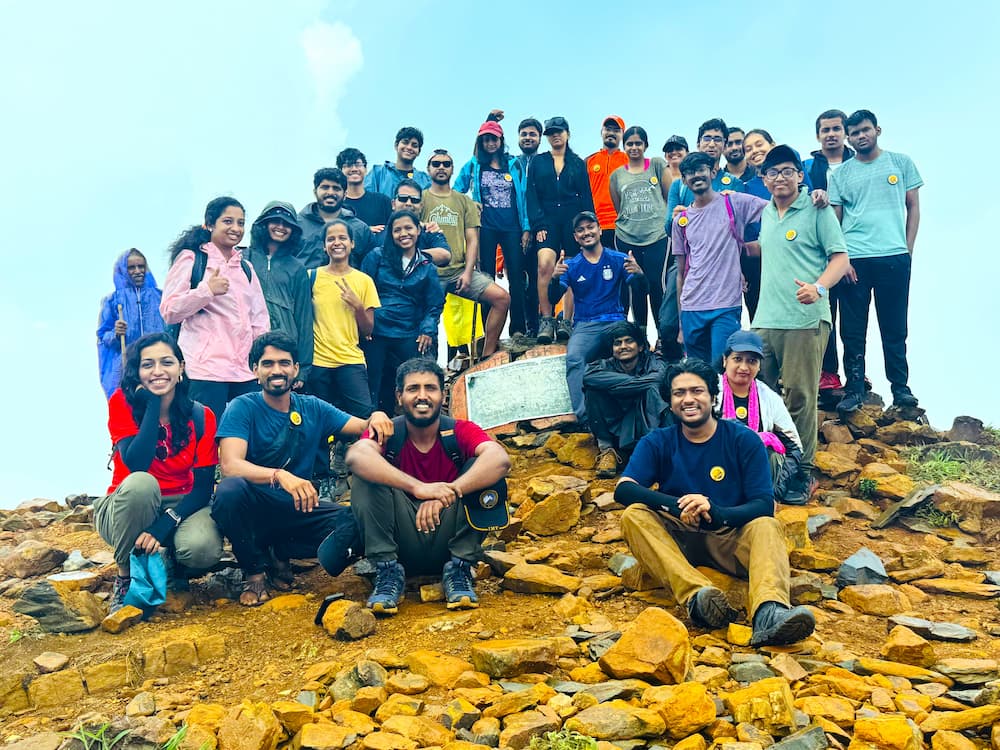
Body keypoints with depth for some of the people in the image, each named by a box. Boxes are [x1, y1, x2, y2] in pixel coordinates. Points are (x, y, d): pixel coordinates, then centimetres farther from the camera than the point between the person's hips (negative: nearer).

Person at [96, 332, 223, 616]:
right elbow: (137, 464, -26)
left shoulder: (201, 416, -6)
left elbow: (203, 487, -11)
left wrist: (164, 525, -26)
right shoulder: (123, 402, -10)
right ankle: (126, 577, -14)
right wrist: (153, 404, -22)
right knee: (140, 483, -36)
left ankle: (174, 565, 7)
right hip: (129, 508, -1)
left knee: (203, 549, -33)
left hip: (181, 507, 1)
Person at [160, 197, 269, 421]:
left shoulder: (246, 267, 22)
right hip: (205, 370, -5)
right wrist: (207, 290, -15)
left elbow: (260, 319, 21)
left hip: (246, 370, 5)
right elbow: (169, 312, -3)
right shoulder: (190, 259, 4)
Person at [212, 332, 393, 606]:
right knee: (230, 489, -36)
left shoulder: (313, 408, 6)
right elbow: (230, 465, -22)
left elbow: (364, 428, 4)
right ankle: (255, 571, -7)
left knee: (356, 524, -24)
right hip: (252, 510, -3)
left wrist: (377, 418, -22)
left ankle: (280, 553, 6)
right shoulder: (243, 408, -7)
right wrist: (280, 476, -40)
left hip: (298, 510, 3)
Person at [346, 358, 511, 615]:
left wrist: (446, 493, -41)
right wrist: (418, 488, -44)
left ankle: (459, 568, -11)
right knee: (367, 477, -21)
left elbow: (500, 460, -28)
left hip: (448, 543, 1)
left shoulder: (461, 431, -7)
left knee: (482, 469, -19)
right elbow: (356, 457, -32)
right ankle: (388, 570, -14)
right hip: (402, 543, -1)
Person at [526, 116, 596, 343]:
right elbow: (532, 196, 5)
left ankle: (567, 322, 5)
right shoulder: (538, 162, 12)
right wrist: (537, 224, -7)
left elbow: (586, 198, 11)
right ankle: (546, 320, -17)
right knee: (545, 264, -22)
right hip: (547, 220, -1)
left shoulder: (578, 163, 13)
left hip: (573, 221, 1)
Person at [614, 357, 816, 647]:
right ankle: (696, 595, -46)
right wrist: (677, 505, -31)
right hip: (676, 539, 1)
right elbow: (623, 489, -13)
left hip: (731, 538, -1)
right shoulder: (657, 443, 2)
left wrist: (715, 512, -31)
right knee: (634, 515, -26)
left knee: (767, 526, -30)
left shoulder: (744, 440, -1)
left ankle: (768, 612, -59)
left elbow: (764, 505, -10)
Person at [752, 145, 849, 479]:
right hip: (765, 320, 6)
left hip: (804, 320, -6)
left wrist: (818, 287, -22)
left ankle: (801, 470, 7)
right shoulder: (767, 212, 18)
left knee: (799, 398, -4)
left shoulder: (817, 210, -1)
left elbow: (840, 257, -6)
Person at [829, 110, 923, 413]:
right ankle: (854, 390, 8)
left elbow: (913, 207, 10)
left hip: (894, 257, 0)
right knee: (852, 330, 2)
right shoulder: (841, 174, 9)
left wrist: (908, 250, 2)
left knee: (894, 328, 5)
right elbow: (834, 220, 8)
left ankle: (900, 387, 14)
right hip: (854, 261, 1)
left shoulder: (901, 163, 9)